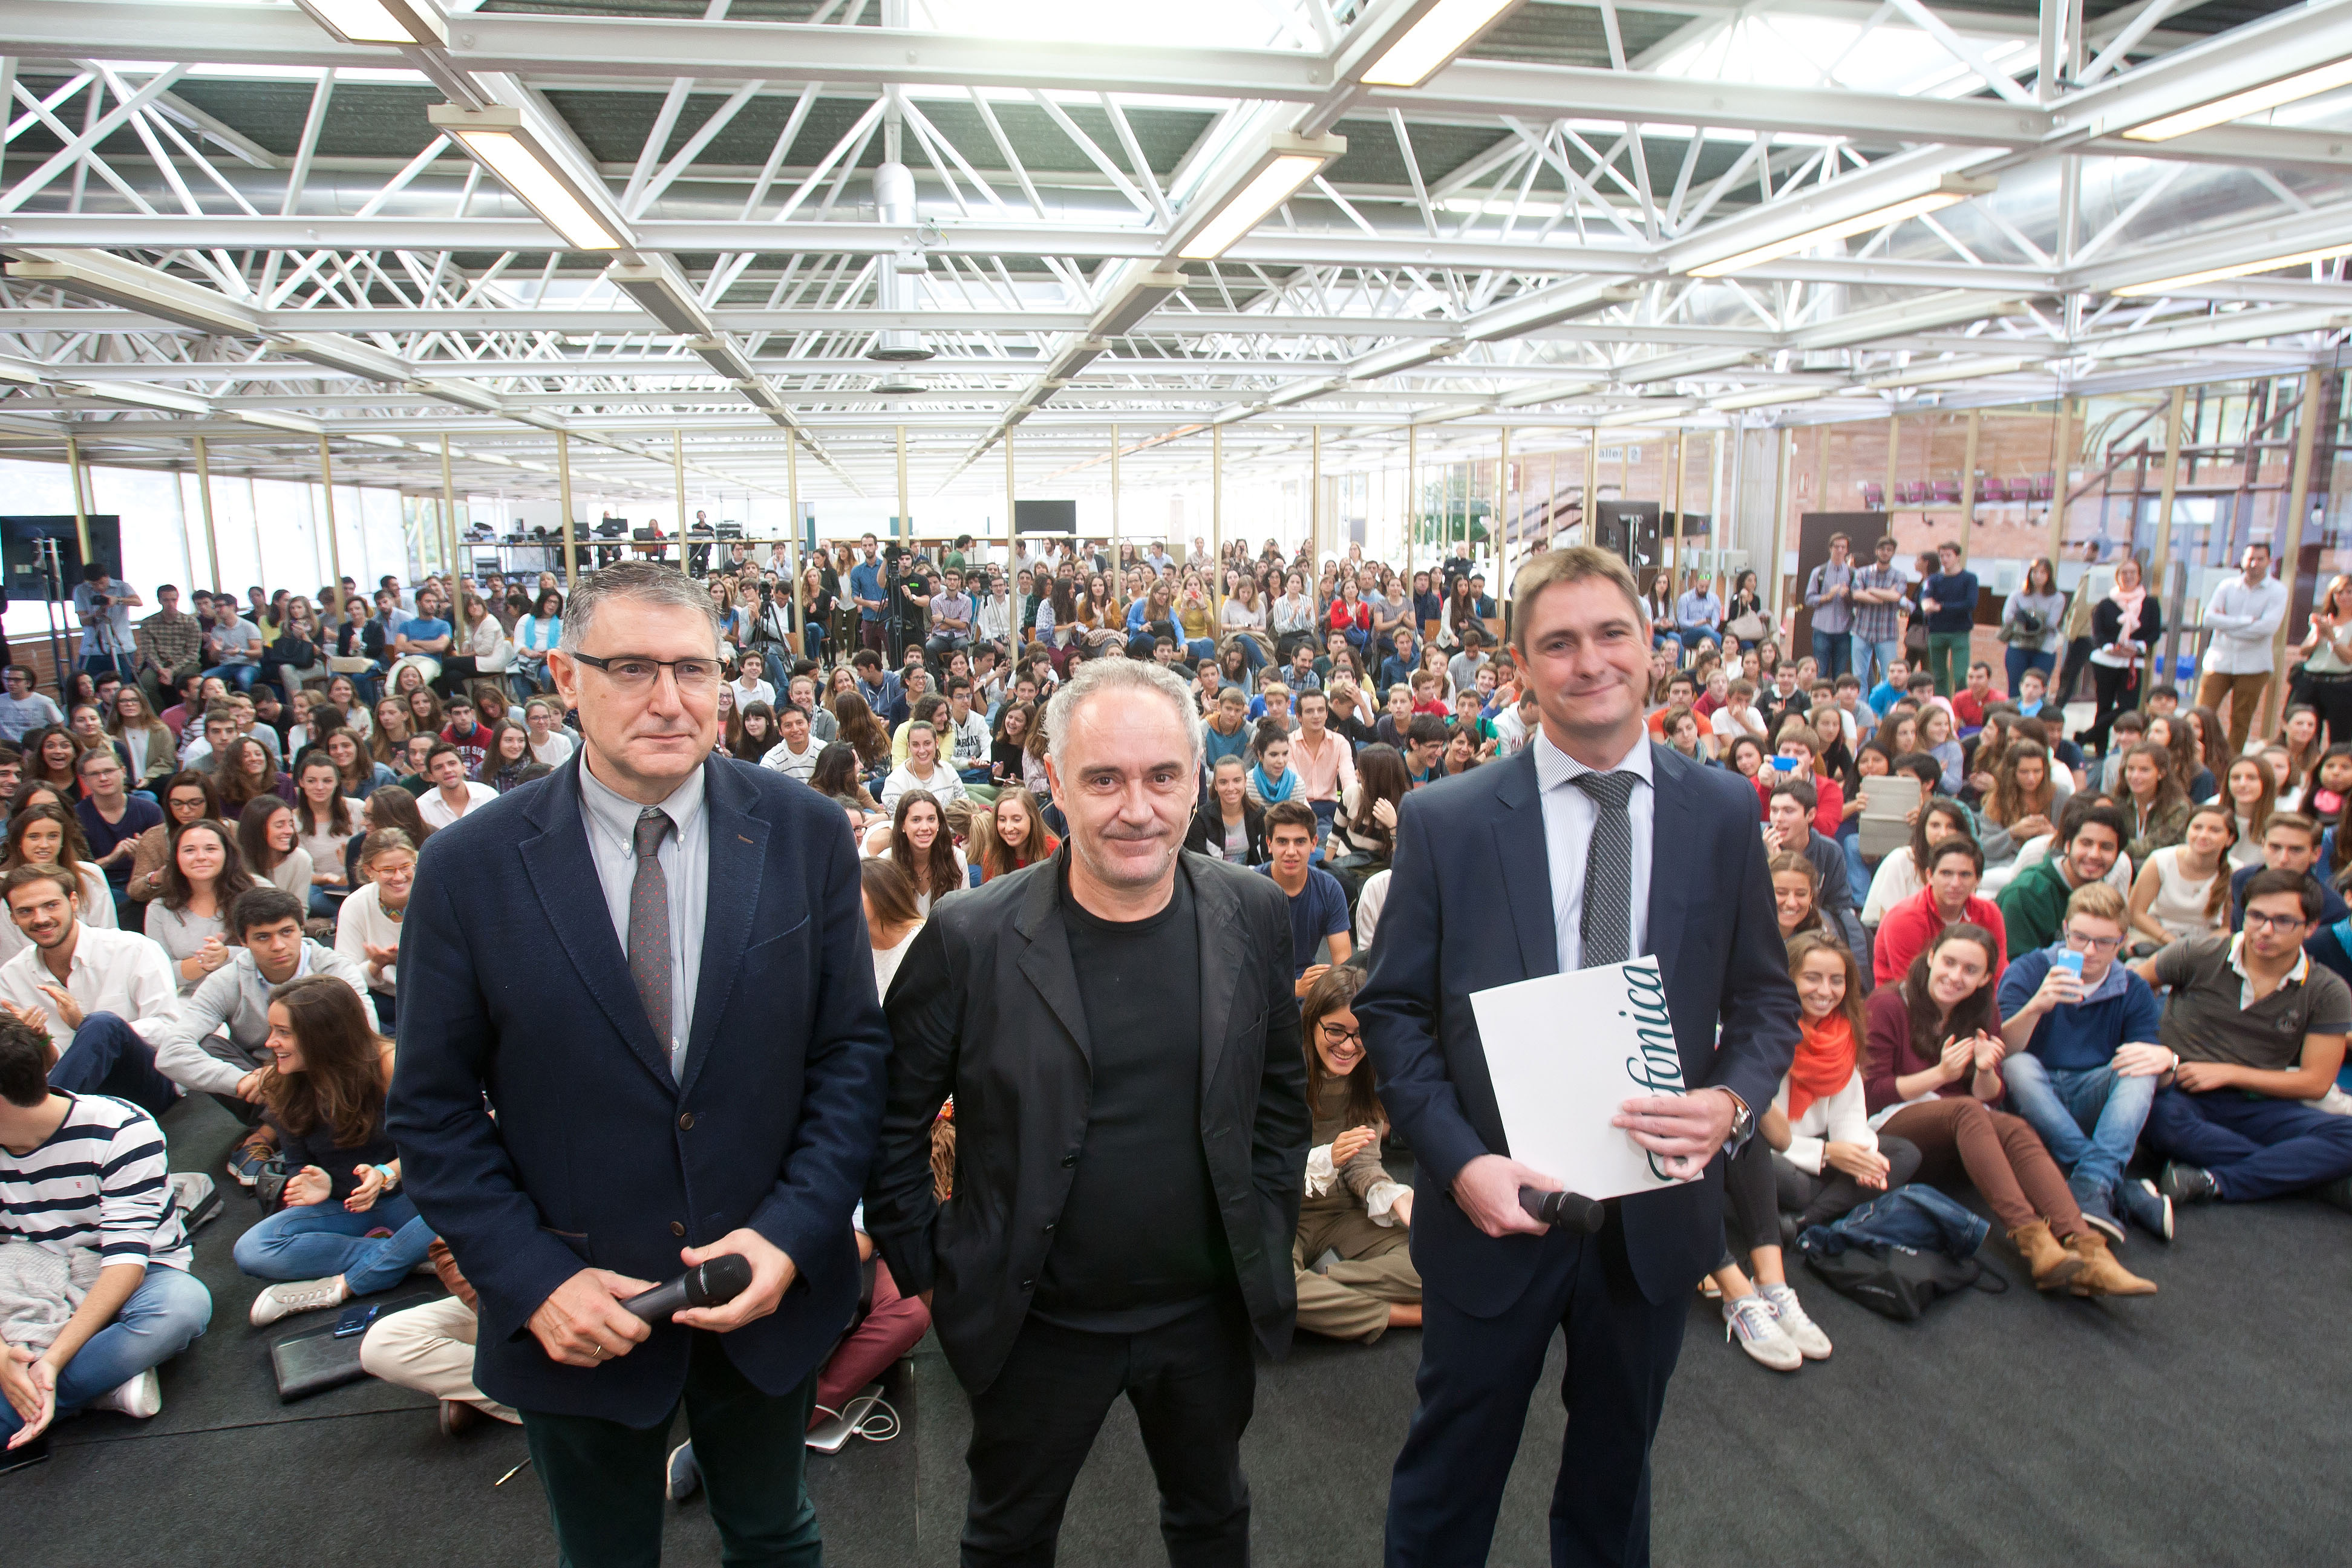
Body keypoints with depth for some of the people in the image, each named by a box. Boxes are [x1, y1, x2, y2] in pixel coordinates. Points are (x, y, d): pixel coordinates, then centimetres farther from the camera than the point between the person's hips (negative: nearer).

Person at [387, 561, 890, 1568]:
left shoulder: (805, 833, -10)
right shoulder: (468, 868, -12)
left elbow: (852, 1046, -5)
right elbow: (433, 1111, -5)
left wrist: (792, 1232, -14)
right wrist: (534, 1280, -13)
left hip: (772, 1289, 1)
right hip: (572, 1320, -1)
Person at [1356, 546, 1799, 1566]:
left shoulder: (1723, 813, -3)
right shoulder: (1445, 822, -10)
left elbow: (1767, 999, 4)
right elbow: (1391, 1010, -6)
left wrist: (1732, 1102, -16)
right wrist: (1460, 1161, -18)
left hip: (1658, 1208, 3)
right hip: (1495, 1209, -2)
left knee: (1613, 1480, 26)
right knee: (1447, 1486, 17)